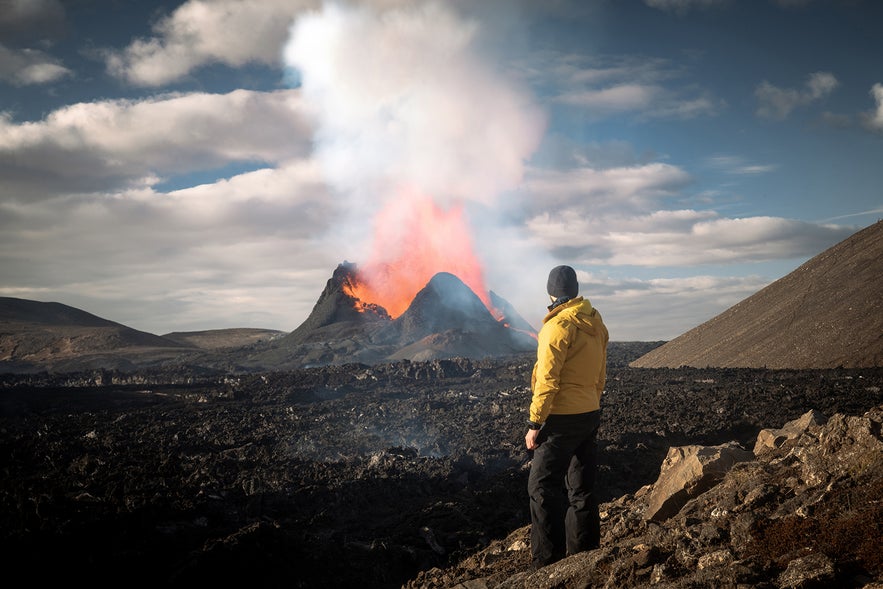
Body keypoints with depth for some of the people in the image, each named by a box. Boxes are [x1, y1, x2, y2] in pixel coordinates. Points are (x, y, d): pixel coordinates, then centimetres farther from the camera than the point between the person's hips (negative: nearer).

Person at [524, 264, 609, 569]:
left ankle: (549, 561, -6)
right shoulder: (596, 323, 10)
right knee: (582, 488, 15)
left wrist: (534, 423, -15)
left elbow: (547, 380, -19)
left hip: (562, 419, -8)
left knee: (543, 486, -4)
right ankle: (585, 551, 23)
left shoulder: (559, 324, -16)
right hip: (590, 414, 8)